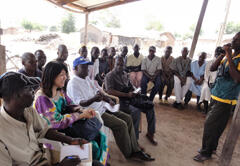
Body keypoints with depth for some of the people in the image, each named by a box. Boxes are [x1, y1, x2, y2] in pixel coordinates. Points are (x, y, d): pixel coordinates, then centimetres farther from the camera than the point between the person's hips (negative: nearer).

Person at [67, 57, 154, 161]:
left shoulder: (87, 78, 16)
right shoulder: (73, 84, -12)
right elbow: (80, 103, -23)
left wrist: (109, 100, 3)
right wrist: (93, 99, -42)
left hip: (102, 107, 9)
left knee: (127, 118, 0)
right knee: (121, 125, -18)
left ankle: (135, 150, 8)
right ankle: (129, 154, 4)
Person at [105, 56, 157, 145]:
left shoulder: (125, 73, 20)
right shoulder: (110, 76, -4)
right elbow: (110, 91, -19)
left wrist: (133, 92, 0)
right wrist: (127, 95, -20)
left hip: (130, 98, 7)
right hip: (120, 101, -7)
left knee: (150, 105, -8)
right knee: (135, 111, -32)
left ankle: (150, 133, 7)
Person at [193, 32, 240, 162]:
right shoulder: (227, 56, 9)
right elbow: (212, 68, 5)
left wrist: (229, 55, -26)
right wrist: (222, 54, -6)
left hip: (225, 99, -7)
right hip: (216, 96, 7)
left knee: (210, 124, -2)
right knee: (213, 124, 18)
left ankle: (206, 152, 16)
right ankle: (211, 147, 37)